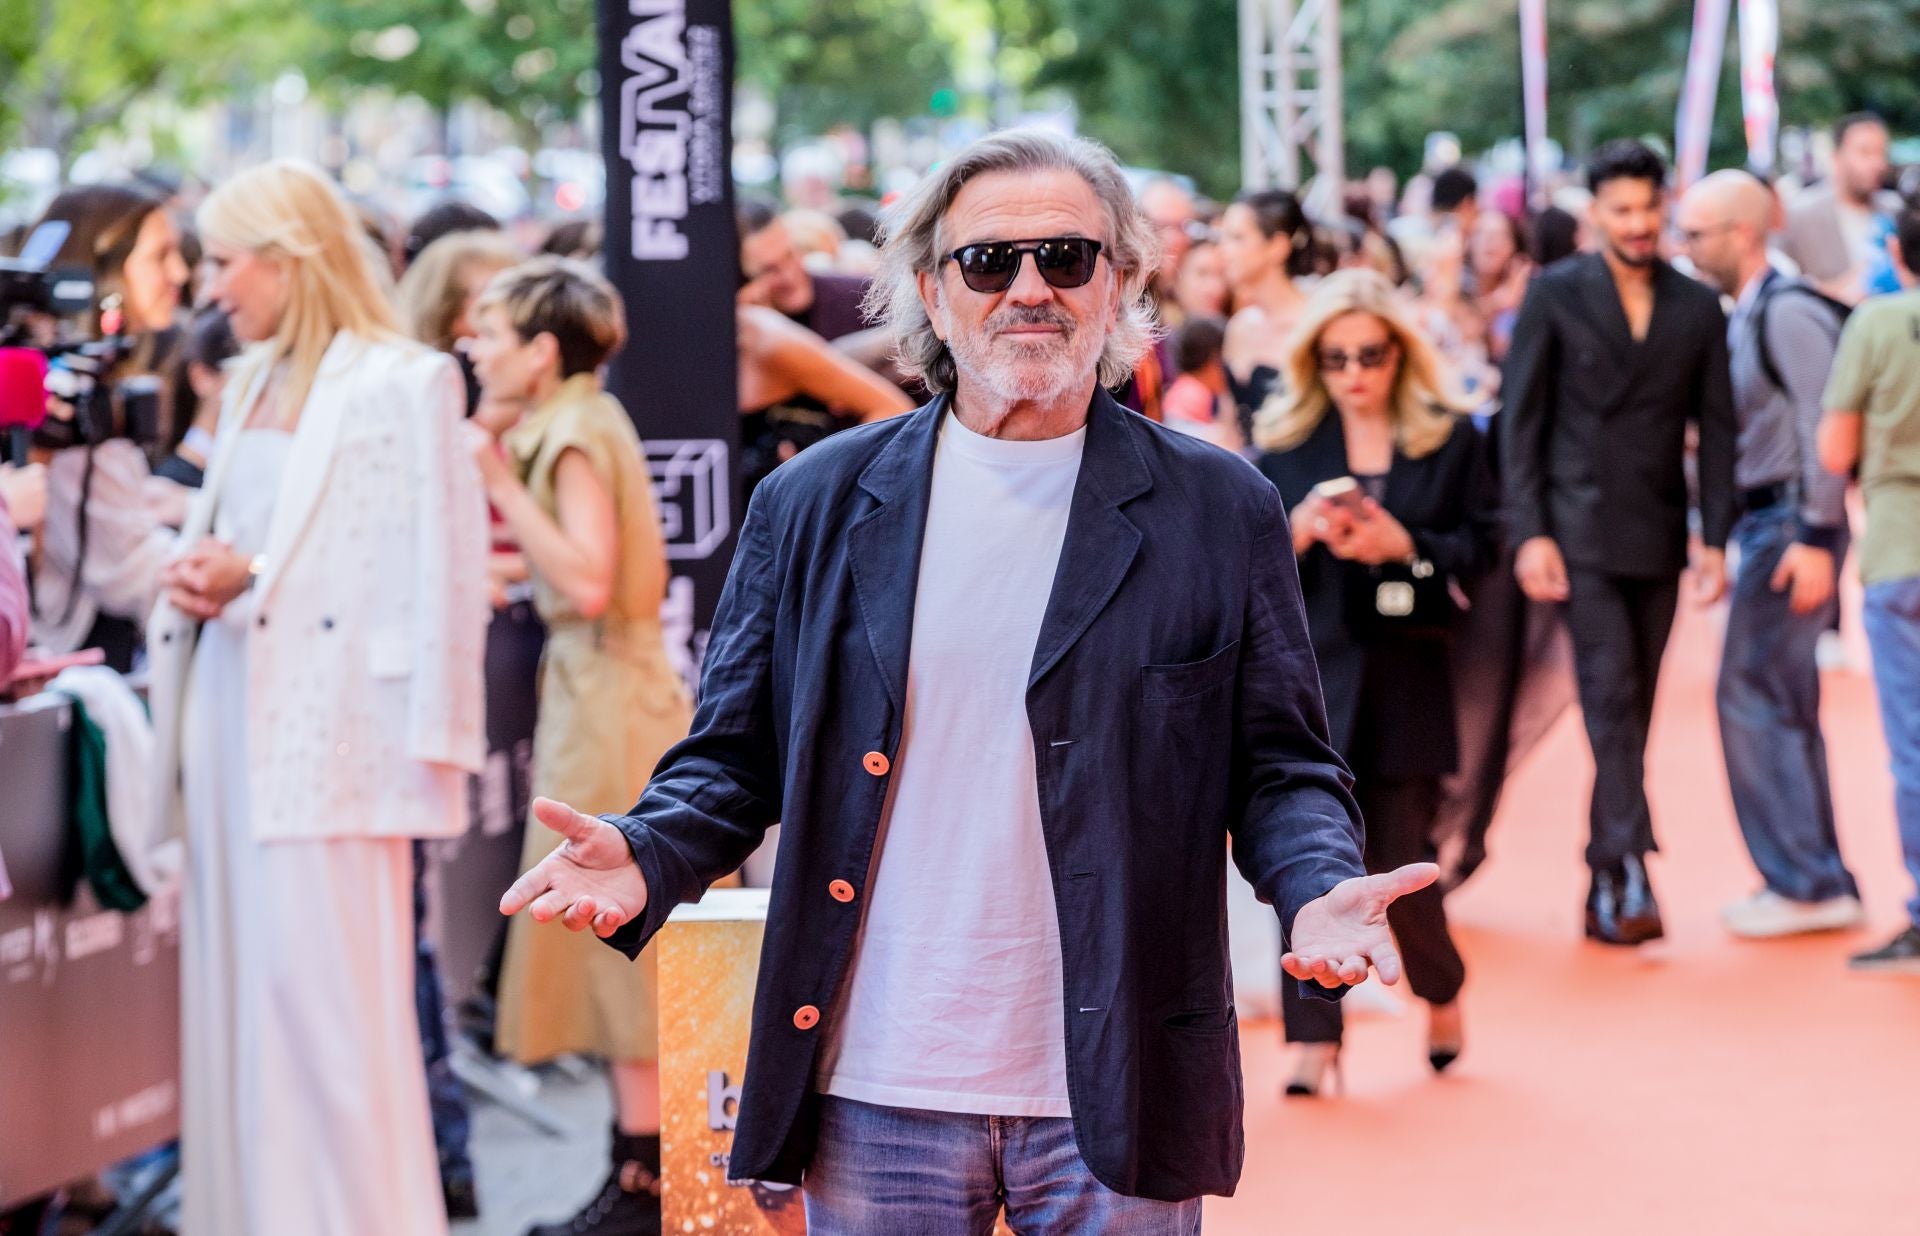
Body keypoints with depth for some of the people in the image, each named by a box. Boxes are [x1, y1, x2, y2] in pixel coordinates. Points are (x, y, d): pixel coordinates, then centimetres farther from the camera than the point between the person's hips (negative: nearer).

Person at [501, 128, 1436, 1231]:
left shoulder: (1220, 510, 4)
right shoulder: (813, 504, 7)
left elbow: (1281, 765, 5)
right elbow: (736, 755, 10)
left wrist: (1320, 886, -15)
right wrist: (647, 853, -11)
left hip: (1112, 1100, -1)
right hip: (875, 1094, 1)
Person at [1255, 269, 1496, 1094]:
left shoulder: (1450, 440, 4)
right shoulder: (1281, 441, 5)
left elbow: (1479, 548, 1)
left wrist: (1403, 545, -15)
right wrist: (1295, 531, -15)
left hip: (1407, 678, 0)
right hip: (1306, 676, 1)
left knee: (1401, 866, 2)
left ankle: (1442, 991, 32)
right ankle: (1314, 1040, 0)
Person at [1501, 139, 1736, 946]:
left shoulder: (1698, 309, 8)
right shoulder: (1555, 296, 0)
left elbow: (1716, 431, 9)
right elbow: (1521, 420, -1)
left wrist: (1715, 538, 1)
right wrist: (1529, 533, -9)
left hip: (1659, 539, 3)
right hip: (1582, 532, -3)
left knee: (1634, 709, 7)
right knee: (1611, 698, -13)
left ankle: (1608, 886, 14)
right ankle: (1628, 873, -17)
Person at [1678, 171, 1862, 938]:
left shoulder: (1788, 313, -14)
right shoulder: (1745, 319, 15)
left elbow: (1825, 427, -20)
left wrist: (1815, 537, -23)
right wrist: (1725, 540, 14)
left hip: (1791, 526, -10)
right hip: (1765, 522, 10)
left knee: (1753, 698, -9)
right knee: (1784, 708, 12)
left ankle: (1803, 882, -4)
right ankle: (1818, 883, 18)